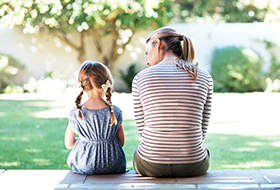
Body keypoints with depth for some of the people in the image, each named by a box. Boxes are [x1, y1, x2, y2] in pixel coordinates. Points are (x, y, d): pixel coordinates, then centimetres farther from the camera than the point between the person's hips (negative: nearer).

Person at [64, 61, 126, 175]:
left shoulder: (75, 114, -12)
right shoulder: (115, 112, -12)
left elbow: (69, 144, 0)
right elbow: (121, 142, -1)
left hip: (84, 168, 0)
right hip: (114, 167, 0)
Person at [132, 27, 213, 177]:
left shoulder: (141, 78, -6)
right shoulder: (204, 78, -2)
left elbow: (142, 128, 1)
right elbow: (202, 131, 3)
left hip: (150, 165, -1)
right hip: (193, 167, 1)